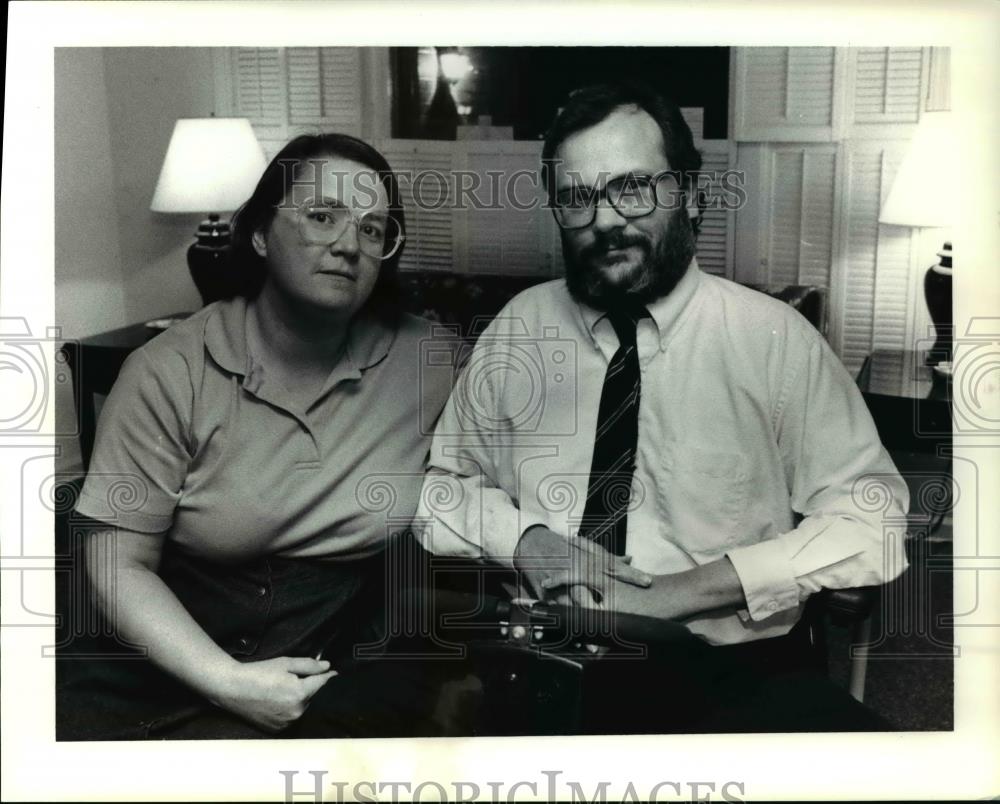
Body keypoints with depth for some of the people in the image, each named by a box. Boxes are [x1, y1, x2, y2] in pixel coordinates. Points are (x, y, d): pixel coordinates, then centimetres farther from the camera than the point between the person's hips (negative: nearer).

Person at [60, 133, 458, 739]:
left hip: (344, 673, 0)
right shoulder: (168, 373, -6)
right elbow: (120, 562, -6)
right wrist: (224, 680, -17)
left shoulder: (427, 360, -3)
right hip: (176, 659, 1)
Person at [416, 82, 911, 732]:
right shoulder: (520, 326, 7)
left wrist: (684, 589, -14)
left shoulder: (775, 338, -3)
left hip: (727, 669, -1)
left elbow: (876, 523, -5)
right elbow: (441, 487, 15)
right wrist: (522, 538, -7)